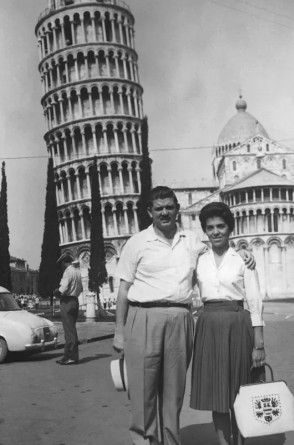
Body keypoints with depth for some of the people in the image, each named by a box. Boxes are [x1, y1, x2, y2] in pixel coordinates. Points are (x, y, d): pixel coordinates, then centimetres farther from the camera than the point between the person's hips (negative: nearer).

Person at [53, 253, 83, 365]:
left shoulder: (68, 272, -14)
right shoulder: (77, 271, 13)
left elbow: (63, 288, -23)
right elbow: (81, 289, 18)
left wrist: (56, 292, -6)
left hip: (67, 302, -9)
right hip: (75, 300, 9)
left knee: (69, 330, -5)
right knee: (71, 330, 14)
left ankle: (72, 357, -3)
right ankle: (68, 355, 20)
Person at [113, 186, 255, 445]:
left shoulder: (192, 241, 13)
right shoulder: (137, 243, 4)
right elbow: (124, 289, 3)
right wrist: (119, 331, -3)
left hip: (180, 320, 3)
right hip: (144, 319, -2)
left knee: (174, 391, 9)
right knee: (143, 390, -2)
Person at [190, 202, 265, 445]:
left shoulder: (243, 259, -1)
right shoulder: (199, 261, 8)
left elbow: (255, 302, -2)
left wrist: (259, 343, -6)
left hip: (238, 326, -2)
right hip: (209, 327, 3)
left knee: (238, 391, 7)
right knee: (214, 389, 5)